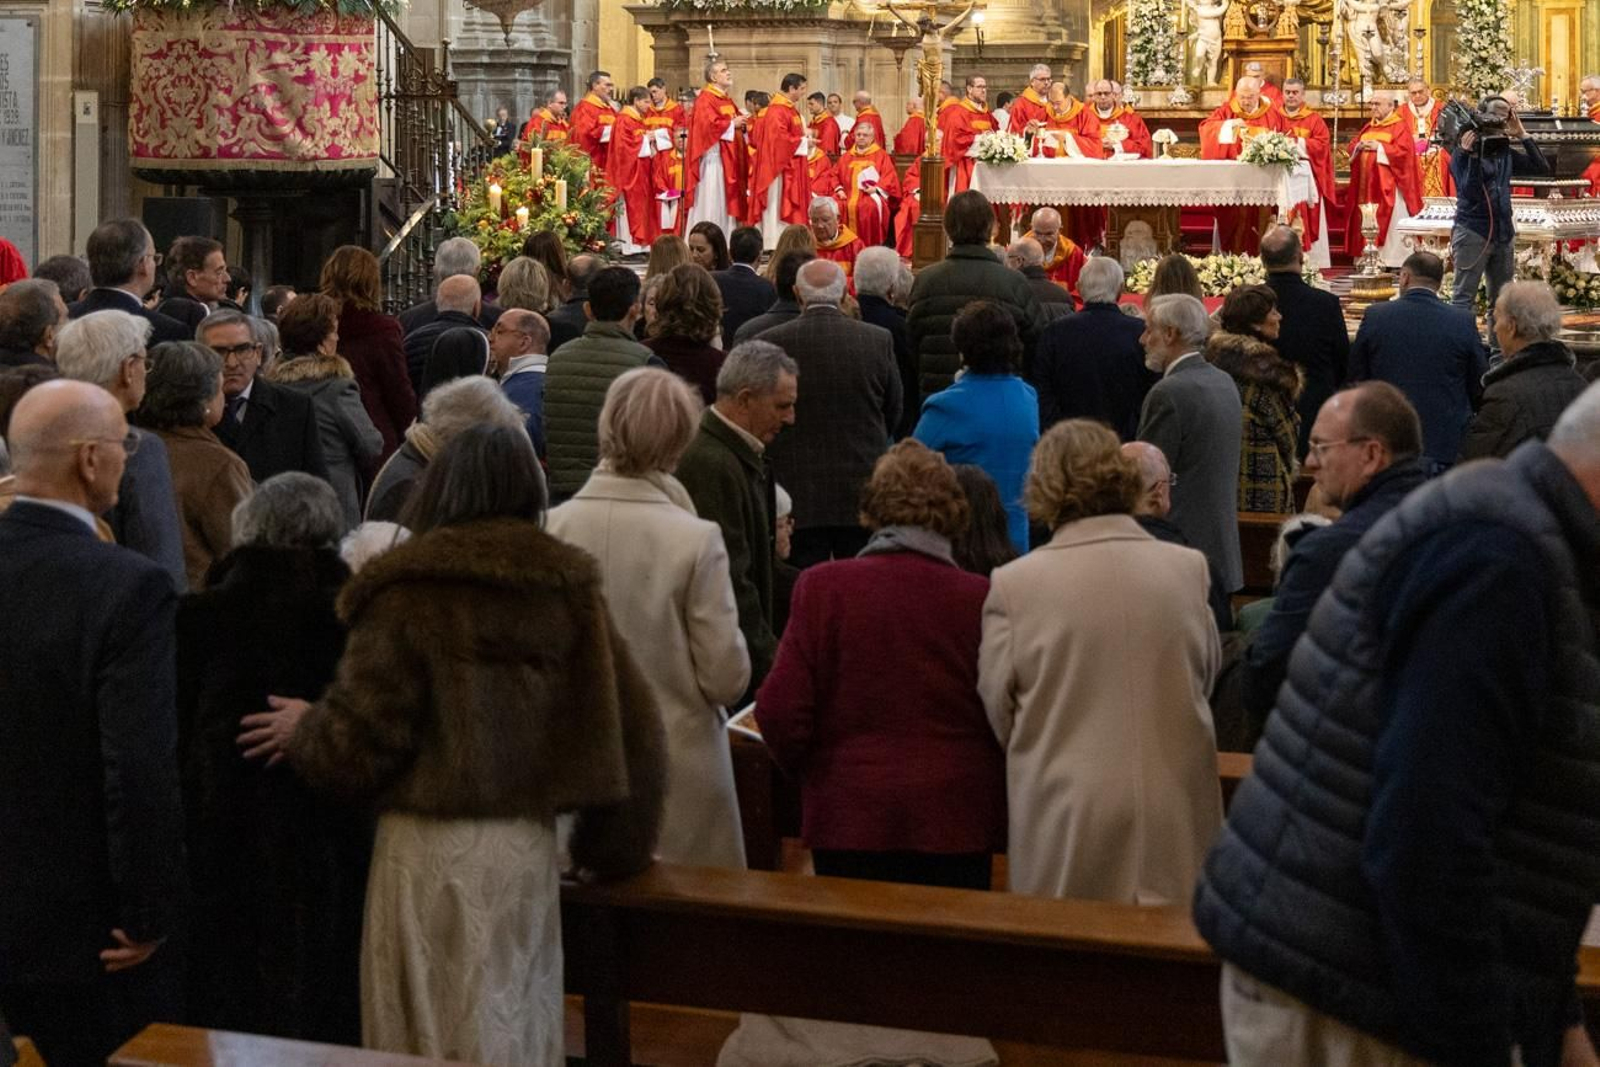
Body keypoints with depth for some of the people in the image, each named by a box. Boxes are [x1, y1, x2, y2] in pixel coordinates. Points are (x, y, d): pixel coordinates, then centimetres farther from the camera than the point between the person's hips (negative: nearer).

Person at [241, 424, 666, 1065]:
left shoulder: (408, 590, -8)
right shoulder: (568, 585, 3)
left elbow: (362, 738, -11)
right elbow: (629, 722, 3)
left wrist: (305, 732, 11)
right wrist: (613, 847, 15)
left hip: (431, 845, -4)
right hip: (528, 843, 4)